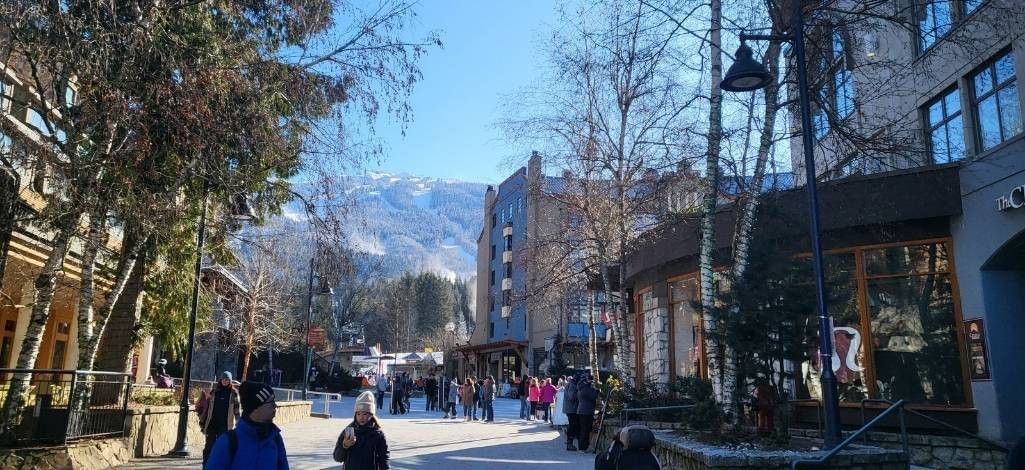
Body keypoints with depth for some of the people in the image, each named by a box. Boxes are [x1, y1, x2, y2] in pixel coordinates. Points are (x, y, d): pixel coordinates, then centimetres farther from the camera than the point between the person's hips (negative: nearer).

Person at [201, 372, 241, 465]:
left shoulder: (233, 393, 2)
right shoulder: (213, 391, 6)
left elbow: (237, 408, 2)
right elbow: (206, 406, 10)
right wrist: (202, 420, 8)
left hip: (225, 425, -1)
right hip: (212, 423, 1)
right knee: (209, 446, 1)